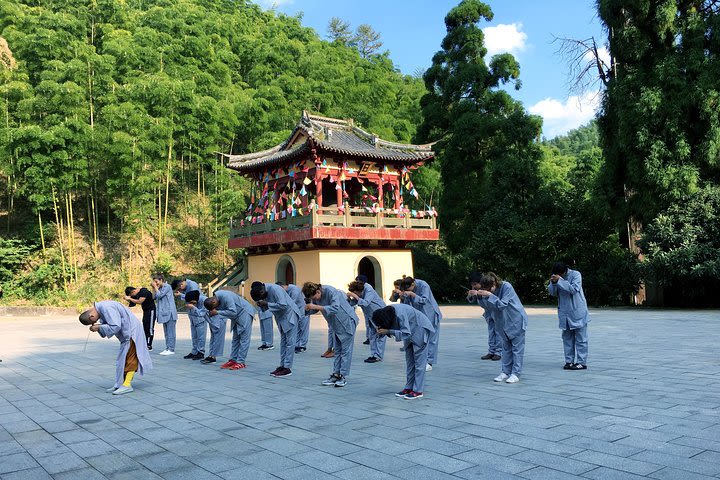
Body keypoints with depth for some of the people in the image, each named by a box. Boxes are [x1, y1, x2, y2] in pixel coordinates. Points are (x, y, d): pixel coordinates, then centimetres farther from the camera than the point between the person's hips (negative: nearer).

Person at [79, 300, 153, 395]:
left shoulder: (107, 308, -26)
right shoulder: (101, 308, 4)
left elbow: (115, 326, -28)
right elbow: (106, 323, 15)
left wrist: (99, 327, -18)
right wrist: (97, 326, -5)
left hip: (131, 332, -10)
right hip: (126, 333, 10)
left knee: (129, 358, -7)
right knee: (122, 359, 13)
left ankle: (127, 385, -4)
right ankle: (120, 384, 18)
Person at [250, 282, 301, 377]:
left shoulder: (275, 289, -26)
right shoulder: (265, 292, 1)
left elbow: (283, 305, -31)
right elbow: (266, 307, 9)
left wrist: (266, 304, -28)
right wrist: (261, 305, -13)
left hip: (290, 315, -10)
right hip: (281, 317, 10)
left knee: (290, 342, -8)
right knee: (283, 342, 12)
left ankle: (287, 368, -8)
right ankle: (282, 366, 18)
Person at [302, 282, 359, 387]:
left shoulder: (330, 291, -29)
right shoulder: (315, 295, -6)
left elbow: (335, 308, -40)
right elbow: (314, 309, 3)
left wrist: (316, 307, -42)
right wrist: (308, 308, -20)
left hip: (347, 322, -8)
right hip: (335, 324, 8)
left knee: (345, 350, -4)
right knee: (337, 350, 10)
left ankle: (343, 376, -2)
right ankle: (336, 374, 14)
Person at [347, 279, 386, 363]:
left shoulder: (369, 290, -27)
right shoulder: (358, 293, -6)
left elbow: (365, 303, -40)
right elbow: (352, 303, -5)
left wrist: (354, 295, -41)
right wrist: (349, 298, -23)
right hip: (370, 316, 8)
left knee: (379, 335, -8)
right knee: (371, 335, 8)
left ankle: (378, 356, -8)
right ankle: (373, 354, 12)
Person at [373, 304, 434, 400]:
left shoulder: (400, 314, -35)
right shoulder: (387, 312, -11)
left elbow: (405, 333, -32)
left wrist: (388, 331, -36)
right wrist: (380, 330, -21)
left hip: (421, 329, -9)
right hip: (411, 330, 9)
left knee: (419, 361, -7)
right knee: (409, 361, 9)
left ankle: (418, 391, -5)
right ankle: (409, 388, 14)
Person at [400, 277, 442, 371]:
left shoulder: (423, 285, -21)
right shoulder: (409, 289, -4)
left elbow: (424, 301, -28)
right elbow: (407, 304, 4)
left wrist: (412, 294, -38)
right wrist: (403, 297, -18)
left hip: (430, 315, -6)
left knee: (430, 338, -4)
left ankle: (429, 363, -2)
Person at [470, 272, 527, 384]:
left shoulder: (506, 287, -23)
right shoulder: (490, 290, -4)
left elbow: (502, 305, -28)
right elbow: (488, 307, -4)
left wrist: (489, 295, -36)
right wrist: (478, 296, -17)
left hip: (516, 321, -7)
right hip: (503, 323, 7)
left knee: (517, 347, -1)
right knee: (506, 347, 12)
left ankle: (516, 374, 2)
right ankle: (506, 372, 18)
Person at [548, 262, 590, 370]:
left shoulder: (575, 275, -11)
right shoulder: (556, 277, 3)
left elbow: (574, 289, -24)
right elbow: (552, 292, 1)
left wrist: (560, 281, -28)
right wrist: (553, 283, -18)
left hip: (577, 312, -5)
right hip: (565, 313, 5)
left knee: (580, 338, 0)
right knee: (567, 338, 9)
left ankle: (581, 362, 4)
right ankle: (569, 361, 16)